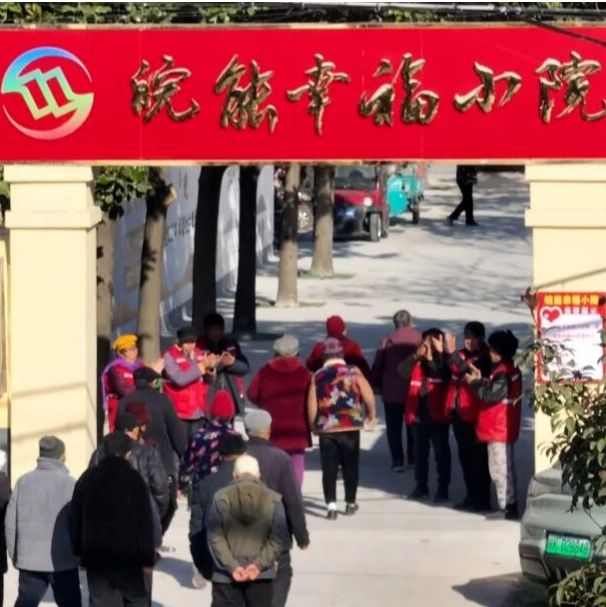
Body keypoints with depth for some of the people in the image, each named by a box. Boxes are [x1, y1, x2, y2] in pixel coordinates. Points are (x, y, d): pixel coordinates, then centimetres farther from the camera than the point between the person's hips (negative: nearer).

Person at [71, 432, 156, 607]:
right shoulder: (132, 479, -10)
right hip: (128, 555, -4)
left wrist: (80, 550, 20)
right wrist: (147, 557, -8)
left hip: (95, 555, 4)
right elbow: (144, 522, -12)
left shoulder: (87, 479, 8)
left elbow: (76, 519, 13)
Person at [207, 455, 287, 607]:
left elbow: (215, 537, -8)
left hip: (225, 575, -1)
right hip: (262, 574, 1)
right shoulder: (273, 500, -3)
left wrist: (231, 566, -8)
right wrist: (260, 564, -8)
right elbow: (277, 539, -6)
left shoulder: (221, 499, -5)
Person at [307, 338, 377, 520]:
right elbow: (368, 396, -4)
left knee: (329, 469, 2)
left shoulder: (317, 376, 1)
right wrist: (371, 415, 13)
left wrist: (313, 426, 13)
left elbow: (312, 405, -1)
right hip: (350, 427, 0)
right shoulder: (353, 372, -2)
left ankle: (331, 506, -8)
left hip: (326, 428, 0)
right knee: (350, 466, 13)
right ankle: (350, 503, 21)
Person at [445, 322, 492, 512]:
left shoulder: (485, 358, -9)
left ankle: (482, 499, 3)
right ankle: (472, 496, 22)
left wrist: (452, 352, -31)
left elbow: (468, 369, -26)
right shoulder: (462, 355, 12)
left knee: (478, 457, -2)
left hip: (474, 415, -8)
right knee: (464, 456, 13)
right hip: (459, 412, 8)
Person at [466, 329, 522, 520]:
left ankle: (507, 507, -5)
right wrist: (480, 380, 7)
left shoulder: (503, 373, -20)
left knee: (501, 468, -7)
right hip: (499, 428, 11)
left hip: (499, 429, -11)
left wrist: (474, 382, -10)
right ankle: (508, 505, 20)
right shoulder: (508, 369, 13)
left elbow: (491, 395, -23)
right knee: (502, 468, 15)